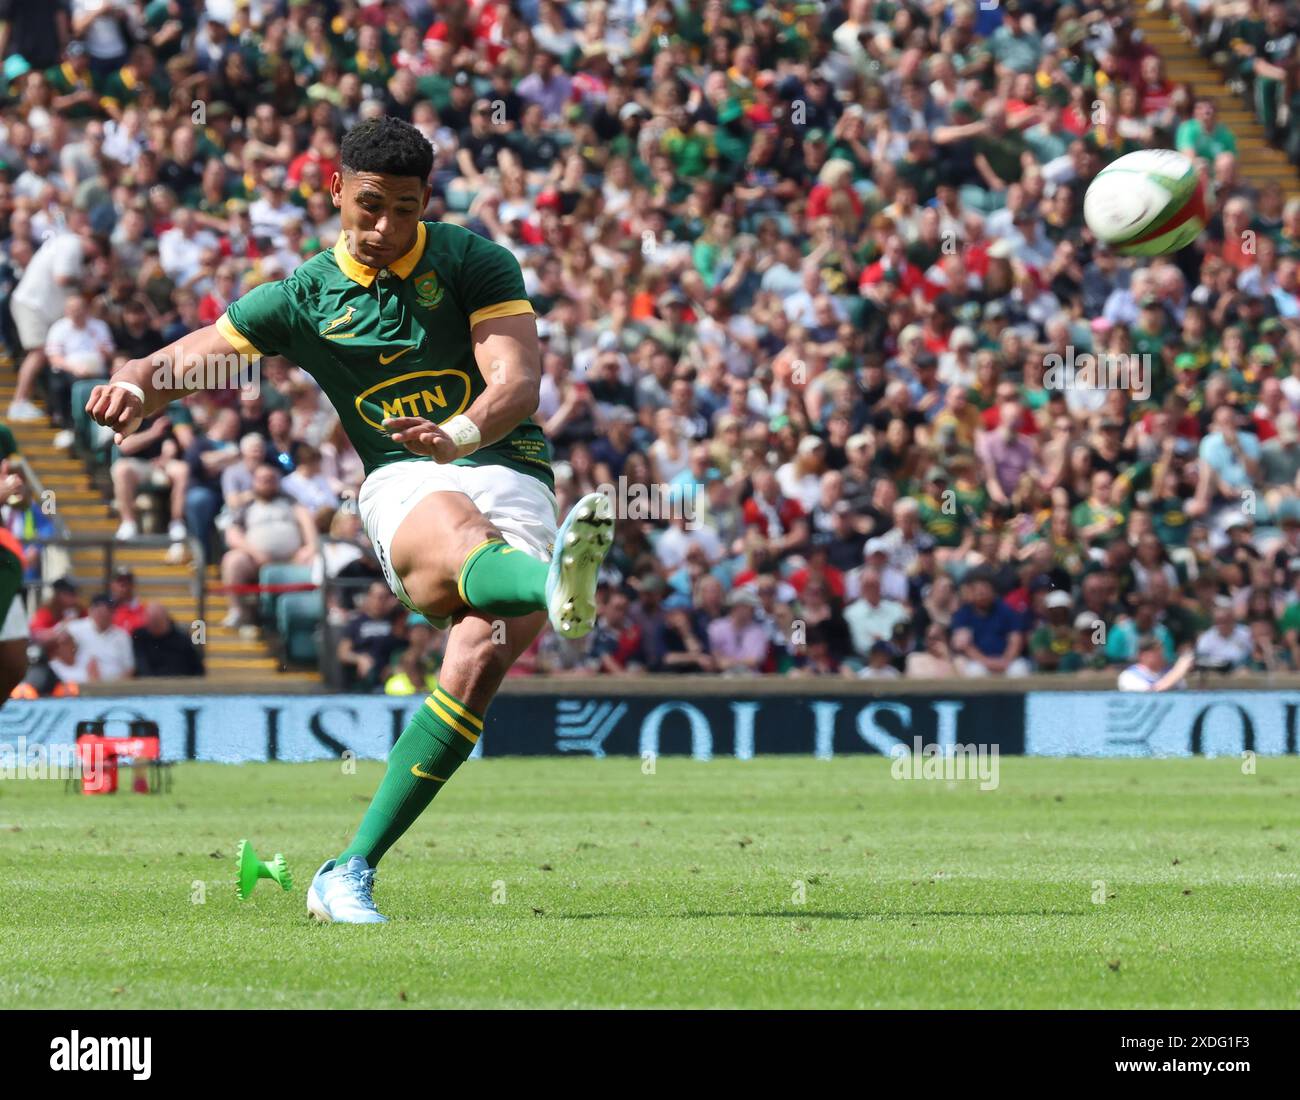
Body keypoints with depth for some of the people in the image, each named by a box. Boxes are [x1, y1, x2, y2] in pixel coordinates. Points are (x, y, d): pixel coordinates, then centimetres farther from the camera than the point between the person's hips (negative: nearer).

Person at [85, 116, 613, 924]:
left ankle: (351, 872, -17)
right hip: (404, 484, 0)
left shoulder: (474, 264, 3)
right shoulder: (305, 297, 8)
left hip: (508, 469, 0)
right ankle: (556, 587, -77)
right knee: (460, 532, -38)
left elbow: (519, 380, -8)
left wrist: (463, 433, -31)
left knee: (484, 655, -23)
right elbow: (199, 353, 8)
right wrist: (138, 385, -16)